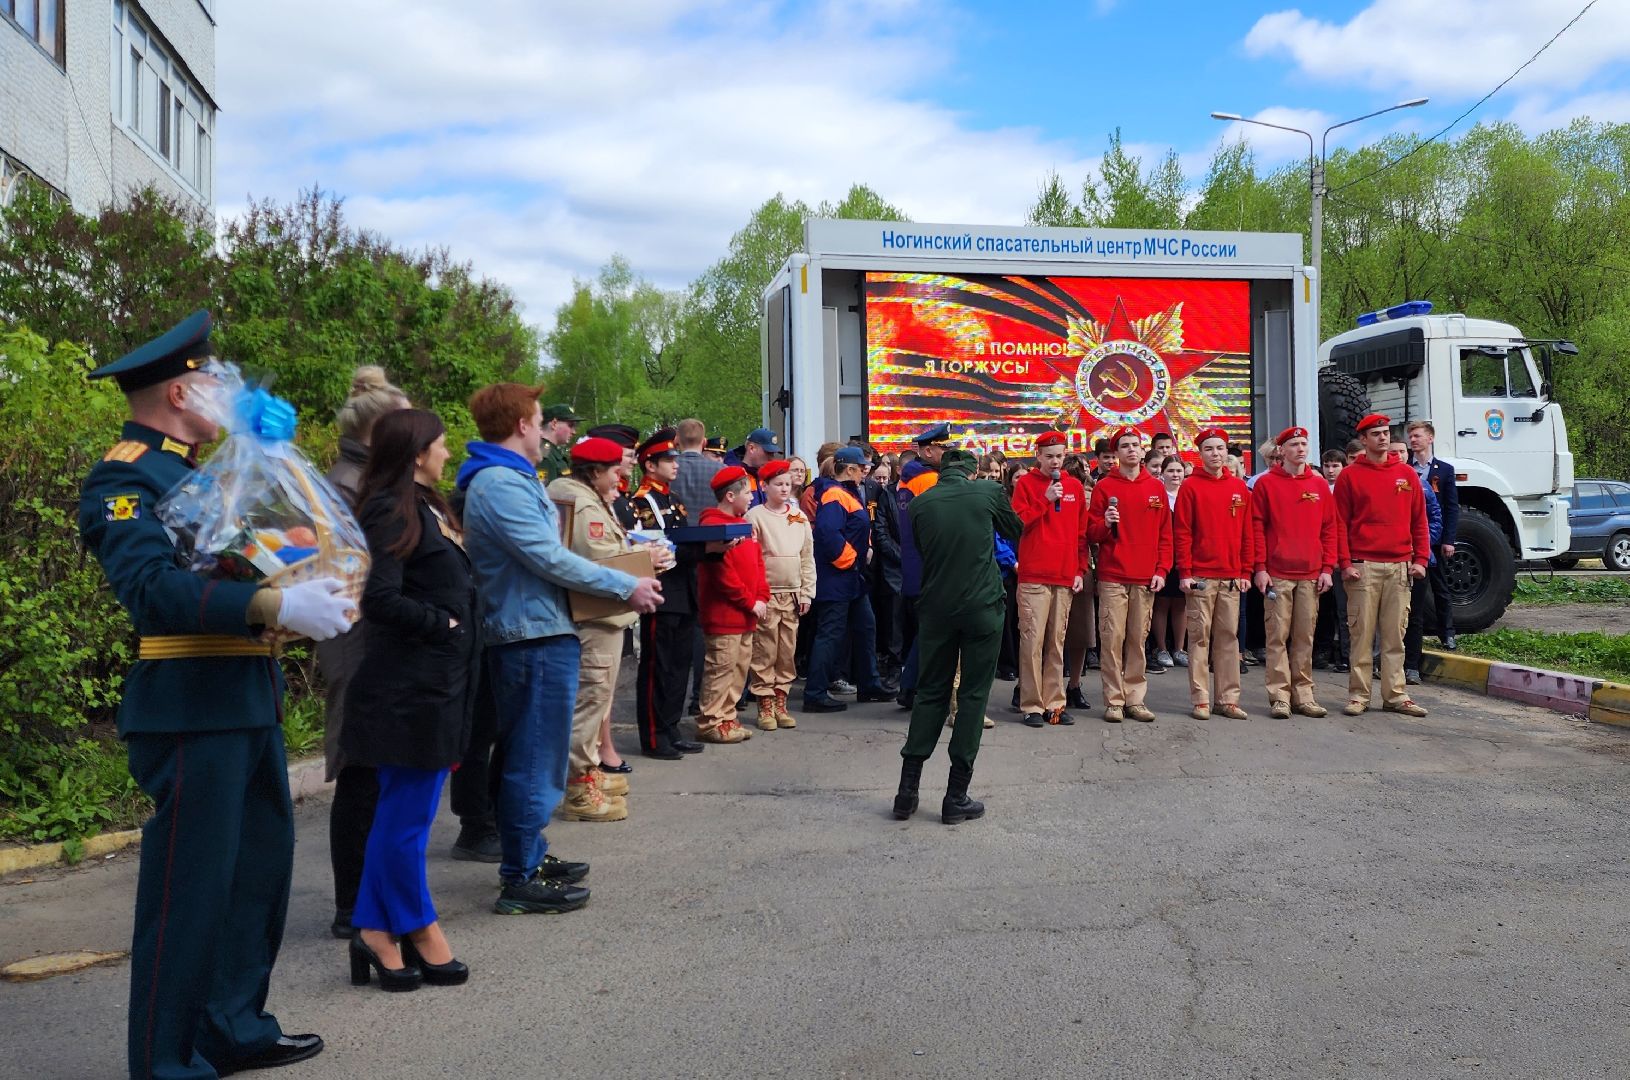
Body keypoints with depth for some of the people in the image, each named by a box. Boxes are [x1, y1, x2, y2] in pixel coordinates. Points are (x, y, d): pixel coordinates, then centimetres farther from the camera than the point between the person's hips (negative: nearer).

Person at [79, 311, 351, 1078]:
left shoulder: (193, 470, 18)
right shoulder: (124, 478, -11)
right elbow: (152, 588, -25)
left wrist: (312, 591, 5)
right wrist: (278, 605, -32)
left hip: (249, 704, 10)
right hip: (190, 712, -9)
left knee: (260, 869, 16)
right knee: (189, 889, -1)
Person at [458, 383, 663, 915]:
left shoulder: (506, 479, 17)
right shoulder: (502, 484, -17)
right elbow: (549, 558, -21)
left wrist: (624, 575, 16)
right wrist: (628, 586, -15)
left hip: (534, 634, 11)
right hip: (537, 635, -11)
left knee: (527, 755, 18)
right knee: (536, 758, -5)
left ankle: (530, 855, 30)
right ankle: (521, 880, 3)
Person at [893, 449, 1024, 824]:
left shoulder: (919, 504, 0)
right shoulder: (988, 492, -3)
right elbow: (1015, 530, 15)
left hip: (937, 607, 2)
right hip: (983, 607, -2)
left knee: (930, 693, 12)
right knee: (973, 695, 5)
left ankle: (907, 790, 9)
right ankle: (956, 797, 5)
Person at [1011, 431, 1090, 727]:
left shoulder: (1075, 486, 12)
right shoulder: (1026, 483, 2)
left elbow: (1081, 531, 13)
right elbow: (1018, 523, -5)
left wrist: (1081, 570, 7)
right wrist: (1046, 500, -12)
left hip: (1066, 577, 4)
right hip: (1034, 576, -4)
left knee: (1057, 641, 8)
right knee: (1032, 640, -5)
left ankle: (1053, 703, 13)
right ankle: (1032, 706, -1)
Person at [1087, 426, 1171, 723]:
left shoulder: (1156, 487, 11)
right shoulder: (1104, 486, 4)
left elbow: (1165, 533, 11)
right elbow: (1092, 533, 5)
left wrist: (1162, 570, 3)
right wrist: (1106, 523, -17)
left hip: (1146, 579, 2)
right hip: (1112, 577, -2)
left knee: (1138, 639, 5)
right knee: (1112, 639, -4)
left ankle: (1135, 698, 12)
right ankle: (1114, 701, 2)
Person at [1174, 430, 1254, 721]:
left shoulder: (1240, 487, 11)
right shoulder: (1190, 486, 0)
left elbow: (1246, 532, 11)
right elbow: (1182, 533, -4)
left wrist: (1246, 571, 6)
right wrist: (1184, 573, -10)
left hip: (1232, 577, 4)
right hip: (1201, 576, -4)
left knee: (1228, 637, 6)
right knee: (1200, 637, -1)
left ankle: (1227, 699, 11)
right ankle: (1200, 700, 4)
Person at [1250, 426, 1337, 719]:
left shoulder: (1320, 484, 11)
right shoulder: (1266, 483, 2)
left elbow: (1329, 528, 11)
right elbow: (1257, 527, 0)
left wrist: (1327, 568, 4)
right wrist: (1260, 568, -7)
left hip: (1311, 575, 3)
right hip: (1277, 574, -3)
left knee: (1305, 637, 6)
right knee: (1278, 636, -2)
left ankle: (1304, 694, 12)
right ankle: (1280, 696, 1)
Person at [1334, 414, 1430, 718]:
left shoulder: (1407, 474, 12)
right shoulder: (1349, 476, 3)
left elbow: (1419, 520, 12)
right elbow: (1340, 523, 0)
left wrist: (1420, 559, 4)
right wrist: (1345, 563, -8)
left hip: (1400, 566, 3)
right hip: (1364, 567, -3)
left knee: (1395, 635, 6)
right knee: (1362, 633, -2)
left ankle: (1395, 695, 11)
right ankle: (1358, 695, 3)